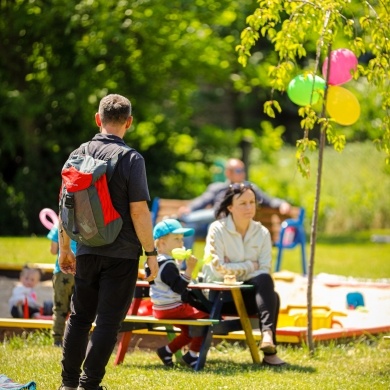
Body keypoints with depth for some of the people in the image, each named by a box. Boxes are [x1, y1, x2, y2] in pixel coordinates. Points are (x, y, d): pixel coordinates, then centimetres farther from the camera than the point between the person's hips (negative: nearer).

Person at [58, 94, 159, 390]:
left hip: (86, 251, 5)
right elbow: (139, 211, -14)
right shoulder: (131, 159, -11)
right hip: (121, 253, -5)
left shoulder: (78, 155, 4)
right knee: (108, 321, 0)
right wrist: (151, 252, -6)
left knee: (80, 316, 16)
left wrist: (65, 249, 18)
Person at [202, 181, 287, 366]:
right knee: (264, 281, -30)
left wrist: (234, 271, -17)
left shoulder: (262, 233, 4)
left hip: (247, 292, 5)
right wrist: (249, 266, -9)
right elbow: (218, 269, -14)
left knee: (272, 296, -29)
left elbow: (264, 270, -3)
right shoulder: (217, 230, -7)